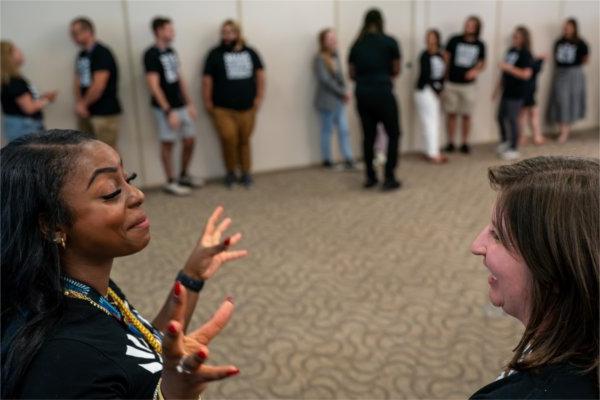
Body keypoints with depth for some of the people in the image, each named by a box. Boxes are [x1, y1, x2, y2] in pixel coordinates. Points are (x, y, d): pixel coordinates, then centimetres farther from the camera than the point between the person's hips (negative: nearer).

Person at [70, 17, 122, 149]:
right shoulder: (81, 55, 14)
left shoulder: (102, 53, -10)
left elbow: (99, 86, -16)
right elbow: (79, 82, 17)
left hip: (105, 112, -8)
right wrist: (79, 104, 1)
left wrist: (84, 104, -5)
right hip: (85, 113, 8)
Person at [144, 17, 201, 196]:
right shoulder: (151, 54, -12)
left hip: (181, 106, 8)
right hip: (165, 108, -7)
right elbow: (153, 86, -16)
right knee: (167, 143, 2)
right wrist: (168, 111, -19)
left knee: (190, 140, 10)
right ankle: (170, 182, 13)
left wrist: (189, 103, 13)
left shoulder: (171, 51, 11)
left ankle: (184, 176, 28)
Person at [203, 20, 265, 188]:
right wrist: (208, 103, -3)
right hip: (223, 109, -2)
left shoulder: (250, 52, 8)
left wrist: (259, 97, 5)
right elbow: (207, 80, 0)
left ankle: (246, 173, 23)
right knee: (229, 140, -10)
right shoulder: (215, 54, 0)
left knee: (244, 141, 8)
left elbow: (260, 74, 13)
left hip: (247, 108, 2)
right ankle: (231, 172, 12)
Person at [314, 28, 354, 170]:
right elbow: (325, 80, -17)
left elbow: (340, 76, 9)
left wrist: (344, 92, -8)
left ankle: (348, 159, 9)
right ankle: (327, 161, 15)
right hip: (327, 101, -6)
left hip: (339, 100, 6)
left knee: (344, 129, 4)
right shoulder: (319, 58, -13)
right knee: (327, 131, 4)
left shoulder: (335, 56, 7)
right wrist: (343, 92, -12)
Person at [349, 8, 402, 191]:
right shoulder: (390, 42, -1)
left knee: (368, 135, 13)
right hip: (382, 92, -4)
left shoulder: (356, 45, 8)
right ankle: (389, 178, 4)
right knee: (393, 134, 7)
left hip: (362, 94, 4)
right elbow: (396, 70, 7)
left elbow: (352, 74, 10)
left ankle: (370, 177, 18)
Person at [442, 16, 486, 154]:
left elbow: (482, 63, 11)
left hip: (468, 85, 1)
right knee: (451, 114, 5)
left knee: (466, 115, 5)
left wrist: (476, 70, -12)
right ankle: (450, 142, 14)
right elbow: (445, 59, 1)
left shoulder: (480, 45, 1)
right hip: (452, 84, -1)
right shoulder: (454, 40, -4)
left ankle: (465, 143, 17)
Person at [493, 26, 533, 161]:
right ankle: (505, 142, 35)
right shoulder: (511, 51, 10)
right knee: (501, 117, 15)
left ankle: (514, 149, 10)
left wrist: (508, 67, -26)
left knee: (512, 119, -2)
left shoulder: (526, 55, -12)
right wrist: (497, 88, 20)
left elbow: (526, 74, -23)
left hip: (517, 93, -8)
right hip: (507, 91, 8)